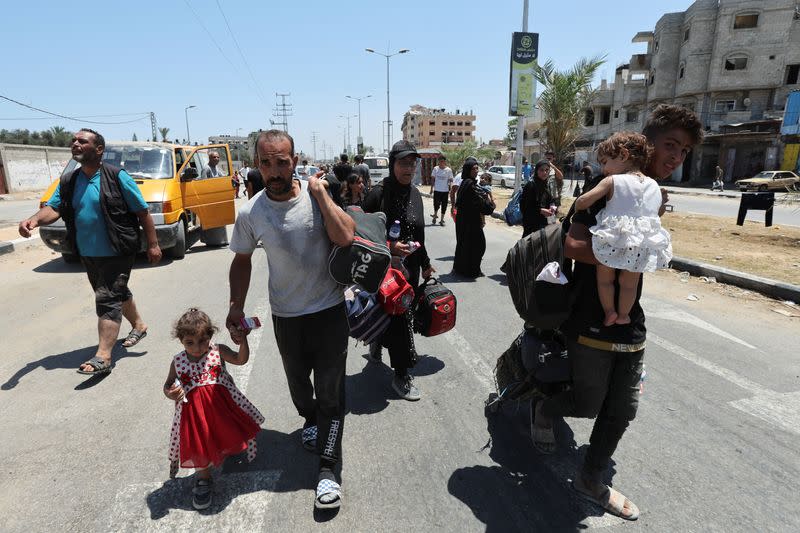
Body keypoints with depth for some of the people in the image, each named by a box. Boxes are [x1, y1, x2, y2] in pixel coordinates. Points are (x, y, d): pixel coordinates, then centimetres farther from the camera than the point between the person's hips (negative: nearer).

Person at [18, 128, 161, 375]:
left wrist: (153, 244, -12)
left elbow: (142, 211, -10)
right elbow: (54, 207, -1)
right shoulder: (68, 182, 8)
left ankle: (103, 357, -9)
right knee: (118, 293, 20)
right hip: (88, 254, 7)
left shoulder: (116, 177, -10)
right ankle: (139, 326, 41)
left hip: (117, 253, -6)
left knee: (107, 299, -10)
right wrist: (35, 219, -24)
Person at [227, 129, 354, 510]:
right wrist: (236, 306, 2)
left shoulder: (317, 195, -12)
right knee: (297, 382, 22)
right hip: (286, 316, 3)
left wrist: (320, 192, -22)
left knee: (330, 392, 1)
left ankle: (328, 469, 14)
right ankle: (311, 420, 53)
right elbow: (242, 260, 6)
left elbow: (345, 237, -27)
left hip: (329, 311, -2)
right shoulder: (250, 213, -8)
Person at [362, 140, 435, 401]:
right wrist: (389, 247, -23)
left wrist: (425, 264, 19)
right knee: (398, 319, -2)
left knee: (400, 313, 16)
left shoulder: (414, 194, 6)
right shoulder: (378, 194, -13)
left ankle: (376, 347, 44)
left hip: (410, 268, 6)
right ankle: (401, 375, 14)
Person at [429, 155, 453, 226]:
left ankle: (442, 220, 13)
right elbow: (433, 179, 7)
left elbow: (450, 180, 1)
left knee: (444, 205, 3)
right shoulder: (435, 169, 1)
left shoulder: (448, 170, -3)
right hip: (437, 190, 1)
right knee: (436, 204, 2)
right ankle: (435, 215, 28)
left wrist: (450, 189, -5)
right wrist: (431, 188, 5)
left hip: (445, 191, -1)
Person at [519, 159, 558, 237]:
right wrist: (540, 210, -19)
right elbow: (523, 207, -13)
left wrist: (552, 207, -4)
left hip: (545, 222, 6)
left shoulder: (550, 184, 7)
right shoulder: (530, 185, -13)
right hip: (531, 223, -6)